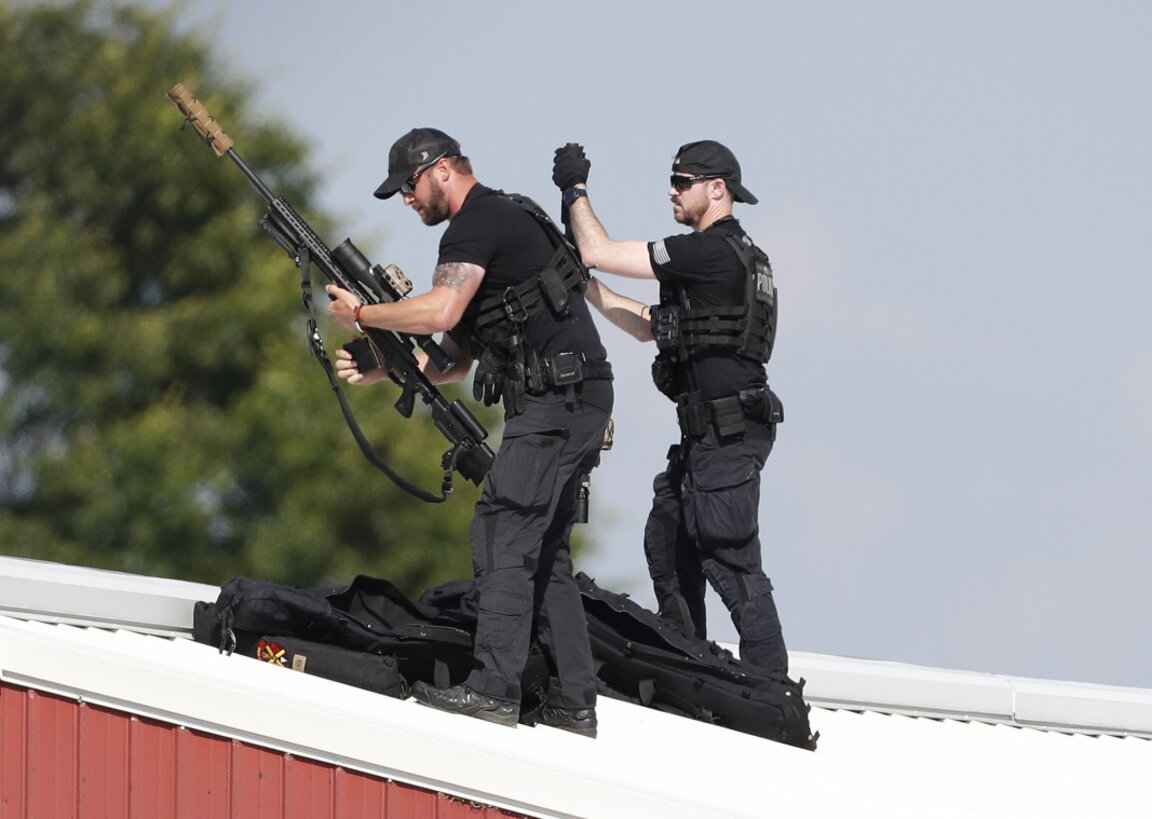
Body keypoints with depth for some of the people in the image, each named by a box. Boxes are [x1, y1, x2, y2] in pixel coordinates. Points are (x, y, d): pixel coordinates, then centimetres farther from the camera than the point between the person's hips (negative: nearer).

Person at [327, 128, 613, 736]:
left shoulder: (478, 224, -9)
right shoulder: (506, 221, 24)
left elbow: (441, 311, -25)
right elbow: (458, 356, 24)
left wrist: (361, 314, -11)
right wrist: (379, 370, 13)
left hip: (556, 399, -10)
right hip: (576, 406, 10)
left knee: (502, 536, -13)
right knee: (541, 550, 11)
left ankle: (493, 688, -18)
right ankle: (574, 703, 9)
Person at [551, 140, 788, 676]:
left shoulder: (712, 251, -15)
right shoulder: (732, 254, 18)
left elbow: (600, 252, -15)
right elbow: (648, 326, 25)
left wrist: (576, 190, 0)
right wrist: (582, 286, 21)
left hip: (728, 434, -11)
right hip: (707, 432, 11)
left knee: (730, 562, -10)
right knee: (668, 543, 19)